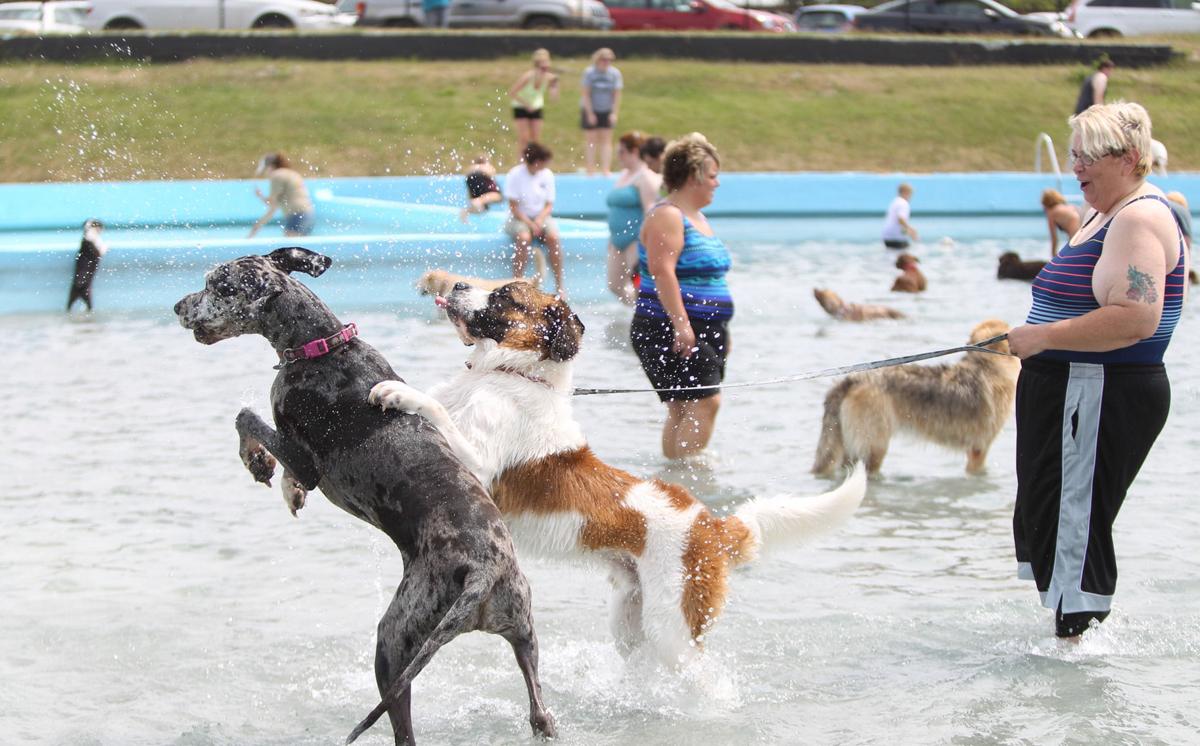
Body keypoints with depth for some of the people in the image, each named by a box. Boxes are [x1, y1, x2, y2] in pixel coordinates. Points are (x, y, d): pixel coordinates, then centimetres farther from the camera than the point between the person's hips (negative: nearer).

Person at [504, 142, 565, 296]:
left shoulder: (547, 175, 0)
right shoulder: (515, 175, -11)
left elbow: (549, 205, 4)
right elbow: (514, 208, -10)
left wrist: (540, 220, -16)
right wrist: (530, 224, -22)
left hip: (541, 217, 3)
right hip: (519, 218, -3)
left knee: (553, 237, -27)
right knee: (524, 237, -35)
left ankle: (560, 285, -23)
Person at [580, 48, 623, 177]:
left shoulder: (615, 73, -8)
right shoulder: (589, 72, -14)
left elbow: (617, 94, -5)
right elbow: (586, 94, -12)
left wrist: (614, 113, -10)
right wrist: (590, 114, -14)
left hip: (607, 111, 2)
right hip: (590, 110, -2)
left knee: (606, 140, -1)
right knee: (591, 139, 2)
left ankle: (606, 169, -2)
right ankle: (590, 170, 6)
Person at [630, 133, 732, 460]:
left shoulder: (697, 217, 21)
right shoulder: (667, 216, -11)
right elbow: (662, 271, -21)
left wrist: (722, 331, 26)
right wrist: (681, 325, -27)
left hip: (705, 332, 10)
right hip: (668, 332, -10)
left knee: (683, 410, 9)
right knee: (704, 402, -18)